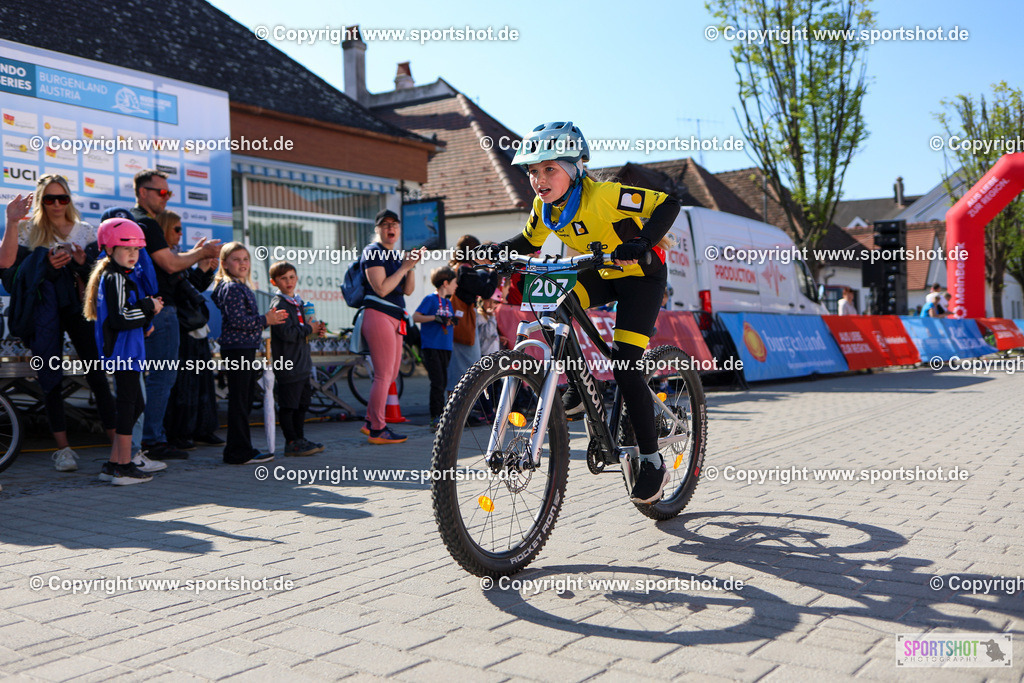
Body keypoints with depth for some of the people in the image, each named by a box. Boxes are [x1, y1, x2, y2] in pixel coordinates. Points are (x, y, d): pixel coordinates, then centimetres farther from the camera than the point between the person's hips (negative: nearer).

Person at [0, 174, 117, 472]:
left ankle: (117, 442, -2)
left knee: (97, 375, -5)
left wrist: (82, 262, -10)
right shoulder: (28, 230, 8)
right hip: (44, 312, 0)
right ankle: (63, 447, 5)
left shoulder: (85, 231, 12)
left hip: (78, 308, 0)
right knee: (50, 379, -1)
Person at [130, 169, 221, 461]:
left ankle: (153, 436, 21)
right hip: (159, 309, -11)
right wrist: (202, 253, -3)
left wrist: (196, 252, 14)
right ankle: (153, 440, -5)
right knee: (163, 375, -8)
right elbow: (171, 264, -17)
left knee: (157, 375, 15)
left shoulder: (133, 220, 21)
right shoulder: (146, 223, -12)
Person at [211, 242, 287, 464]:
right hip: (236, 350, -10)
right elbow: (237, 320, -21)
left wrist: (267, 318, 13)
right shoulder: (231, 288, -11)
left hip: (246, 350, 10)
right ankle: (240, 452, -1)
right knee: (239, 401, -6)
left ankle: (237, 450, 22)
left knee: (244, 401, 14)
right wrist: (265, 320, -14)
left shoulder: (243, 287, 20)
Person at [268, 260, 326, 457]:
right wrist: (309, 329, -13)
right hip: (288, 365, -10)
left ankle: (299, 438, 24)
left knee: (303, 402, 15)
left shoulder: (297, 303, 17)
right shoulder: (278, 304, -12)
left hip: (302, 365, 10)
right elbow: (287, 333, -23)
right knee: (288, 405, -2)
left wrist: (317, 330, 9)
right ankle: (292, 443, 4)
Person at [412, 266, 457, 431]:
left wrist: (452, 321, 2)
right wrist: (434, 318, -20)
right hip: (431, 347, -7)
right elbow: (415, 317, -11)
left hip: (445, 347, 7)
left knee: (443, 383, 9)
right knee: (437, 383, -12)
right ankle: (436, 419, -10)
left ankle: (441, 416, 16)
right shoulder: (430, 299, -5)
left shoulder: (448, 302, 17)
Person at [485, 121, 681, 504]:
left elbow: (668, 204, -32)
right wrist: (490, 253, -10)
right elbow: (528, 243, 8)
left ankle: (651, 461, -1)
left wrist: (641, 245, -49)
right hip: (599, 274, 6)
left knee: (625, 367, -15)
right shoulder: (545, 206, -9)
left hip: (641, 275, -6)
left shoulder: (603, 195, -29)